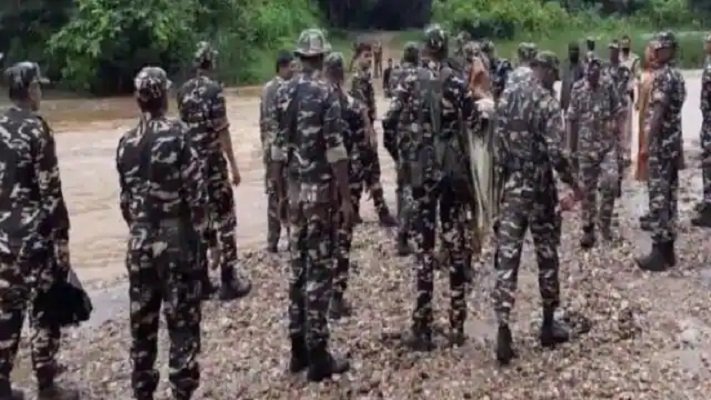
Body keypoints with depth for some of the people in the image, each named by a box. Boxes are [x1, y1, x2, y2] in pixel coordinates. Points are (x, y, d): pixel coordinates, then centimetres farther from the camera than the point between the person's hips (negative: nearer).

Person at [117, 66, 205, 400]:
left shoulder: (126, 143, 4)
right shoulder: (178, 135, -11)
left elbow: (125, 199, 8)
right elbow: (196, 190, -13)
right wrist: (197, 229, 1)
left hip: (140, 241, 5)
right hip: (175, 238, -5)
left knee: (142, 320, 13)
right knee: (182, 319, 3)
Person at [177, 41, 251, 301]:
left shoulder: (183, 91, 9)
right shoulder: (214, 89, -12)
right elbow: (222, 131, -15)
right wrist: (233, 164, -11)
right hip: (213, 162, -7)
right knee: (224, 220, 0)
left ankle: (201, 281, 15)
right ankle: (229, 281, 2)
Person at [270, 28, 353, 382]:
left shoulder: (283, 94, 7)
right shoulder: (325, 93, -11)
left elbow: (278, 147, 9)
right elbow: (336, 151, -16)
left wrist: (279, 190, 17)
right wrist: (346, 198, -12)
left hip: (295, 189, 6)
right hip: (320, 189, -6)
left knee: (298, 265, 13)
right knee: (319, 269, -2)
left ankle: (298, 349, 21)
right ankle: (317, 356, 4)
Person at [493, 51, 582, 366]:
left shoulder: (506, 97, 7)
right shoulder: (547, 103, -12)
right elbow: (555, 153, -18)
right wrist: (573, 183, -5)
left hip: (510, 186, 4)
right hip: (539, 188, -4)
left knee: (506, 256, 1)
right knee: (547, 255, 11)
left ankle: (503, 331, -6)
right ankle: (548, 325, 22)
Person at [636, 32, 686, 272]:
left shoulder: (662, 76, -15)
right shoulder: (678, 76, 14)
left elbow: (657, 113, -21)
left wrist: (647, 144, -18)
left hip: (660, 144, -9)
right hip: (674, 143, 9)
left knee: (658, 198, -6)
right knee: (670, 196, 12)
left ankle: (659, 254, -2)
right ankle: (668, 250, 18)